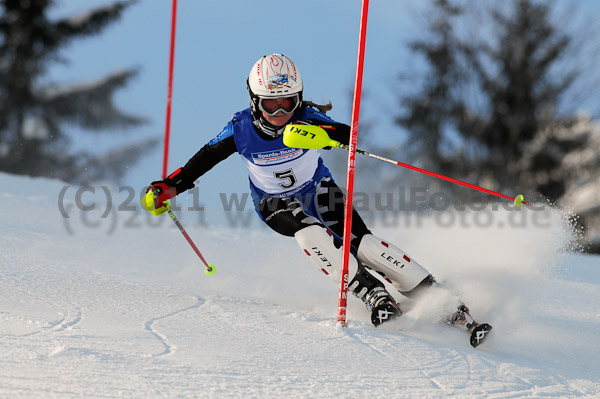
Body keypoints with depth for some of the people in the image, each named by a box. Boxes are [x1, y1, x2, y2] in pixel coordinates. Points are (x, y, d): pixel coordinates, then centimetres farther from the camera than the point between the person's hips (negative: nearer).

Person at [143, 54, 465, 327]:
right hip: (276, 203, 0)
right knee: (309, 232, -33)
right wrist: (169, 187, -13)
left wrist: (320, 132, -63)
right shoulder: (241, 130, -20)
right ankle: (374, 295, -34)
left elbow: (350, 135, -42)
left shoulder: (306, 118, -25)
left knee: (360, 242, -21)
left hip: (317, 189, 0)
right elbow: (204, 159, -5)